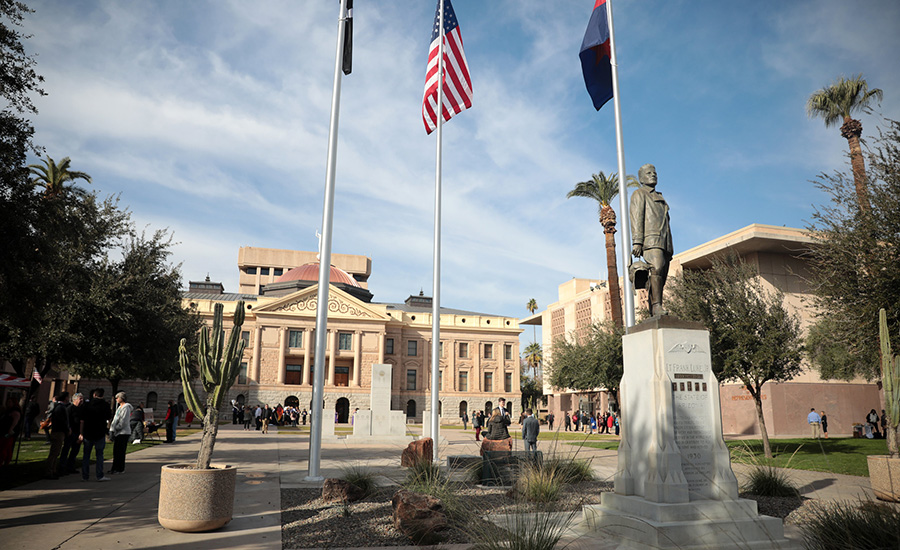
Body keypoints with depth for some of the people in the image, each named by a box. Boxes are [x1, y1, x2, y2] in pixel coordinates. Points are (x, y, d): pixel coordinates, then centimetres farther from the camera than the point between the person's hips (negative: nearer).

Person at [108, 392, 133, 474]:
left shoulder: (126, 408, -12)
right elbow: (116, 419, 19)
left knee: (120, 451, -5)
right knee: (116, 451, 12)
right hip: (118, 432, 9)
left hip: (123, 432, -9)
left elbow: (124, 421, -18)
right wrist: (112, 430, 10)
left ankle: (120, 469, 1)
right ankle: (115, 468, 20)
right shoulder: (120, 407, 18)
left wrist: (115, 429, -14)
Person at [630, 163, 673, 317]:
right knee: (656, 269, -27)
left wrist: (670, 247, 21)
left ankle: (654, 315, -7)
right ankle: (657, 307, -34)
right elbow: (636, 218, -4)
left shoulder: (660, 198, 33)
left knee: (661, 278, -3)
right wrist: (637, 242, -16)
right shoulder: (639, 194, 10)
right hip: (651, 240, -7)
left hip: (665, 242, 7)